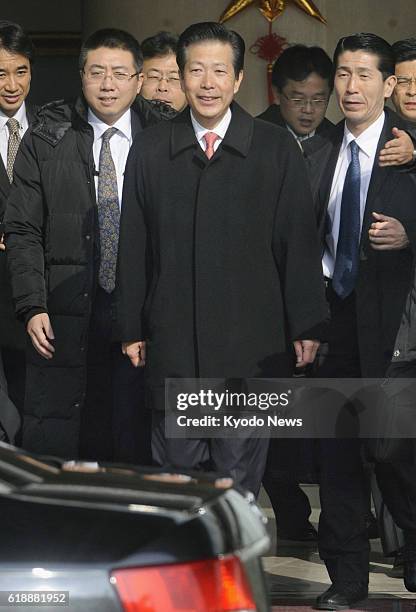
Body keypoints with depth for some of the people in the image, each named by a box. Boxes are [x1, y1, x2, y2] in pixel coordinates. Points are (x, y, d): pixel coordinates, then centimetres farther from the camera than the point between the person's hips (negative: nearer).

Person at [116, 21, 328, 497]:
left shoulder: (276, 149, 0)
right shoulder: (150, 151, 5)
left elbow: (299, 241, 0)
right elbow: (134, 246, 8)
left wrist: (306, 326, -1)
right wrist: (132, 328, 6)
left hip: (251, 344, -1)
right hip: (172, 343, 2)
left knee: (241, 467, 5)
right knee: (175, 464, 5)